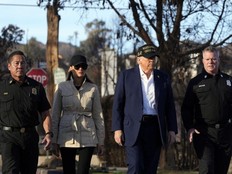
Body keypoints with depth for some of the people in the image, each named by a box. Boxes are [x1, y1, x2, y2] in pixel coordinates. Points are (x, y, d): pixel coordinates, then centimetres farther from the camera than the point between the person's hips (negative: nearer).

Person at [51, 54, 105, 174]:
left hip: (87, 138, 0)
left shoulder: (92, 89, 4)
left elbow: (98, 116, 8)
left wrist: (101, 141, 6)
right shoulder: (62, 87, 3)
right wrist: (54, 140, 2)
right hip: (67, 137, 0)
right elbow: (55, 115, 5)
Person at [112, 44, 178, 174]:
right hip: (133, 128, -3)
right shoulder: (126, 76, 3)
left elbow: (170, 106, 12)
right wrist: (117, 129, -5)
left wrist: (172, 130, 4)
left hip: (155, 129, 3)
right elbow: (118, 104, 2)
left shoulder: (163, 78, 10)